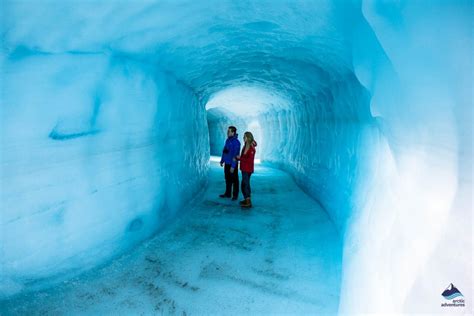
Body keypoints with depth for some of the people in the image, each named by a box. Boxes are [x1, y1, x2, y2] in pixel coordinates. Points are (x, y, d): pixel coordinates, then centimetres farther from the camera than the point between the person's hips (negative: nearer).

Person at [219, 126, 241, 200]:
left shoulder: (236, 142, -17)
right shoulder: (227, 140, 7)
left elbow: (236, 155, -20)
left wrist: (233, 166, -21)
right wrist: (222, 160, 19)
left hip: (233, 164, -7)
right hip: (227, 163, 8)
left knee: (234, 180, 4)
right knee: (227, 179, 16)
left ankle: (235, 195, 14)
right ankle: (228, 193, 27)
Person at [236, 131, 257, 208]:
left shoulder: (251, 148, -19)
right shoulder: (245, 146, 7)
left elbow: (249, 160, -22)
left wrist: (240, 158, -16)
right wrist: (237, 158, 0)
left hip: (247, 169, -9)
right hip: (244, 168, 9)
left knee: (245, 184, -5)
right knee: (245, 184, 18)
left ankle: (248, 203, 2)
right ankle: (247, 199, 31)